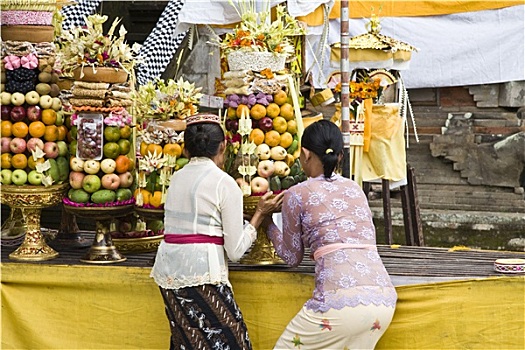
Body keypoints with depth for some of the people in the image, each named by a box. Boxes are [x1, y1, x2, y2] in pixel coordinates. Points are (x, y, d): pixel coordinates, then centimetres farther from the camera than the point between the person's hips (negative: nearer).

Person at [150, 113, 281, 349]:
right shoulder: (225, 183, -5)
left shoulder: (177, 178, 12)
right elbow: (235, 250, -6)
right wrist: (259, 214, 5)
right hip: (201, 274, -7)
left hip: (168, 271, 7)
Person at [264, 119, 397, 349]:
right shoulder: (355, 189, 21)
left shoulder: (297, 194, 7)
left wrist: (269, 225, 32)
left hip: (341, 299, -6)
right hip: (384, 298, 6)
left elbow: (292, 258, 15)